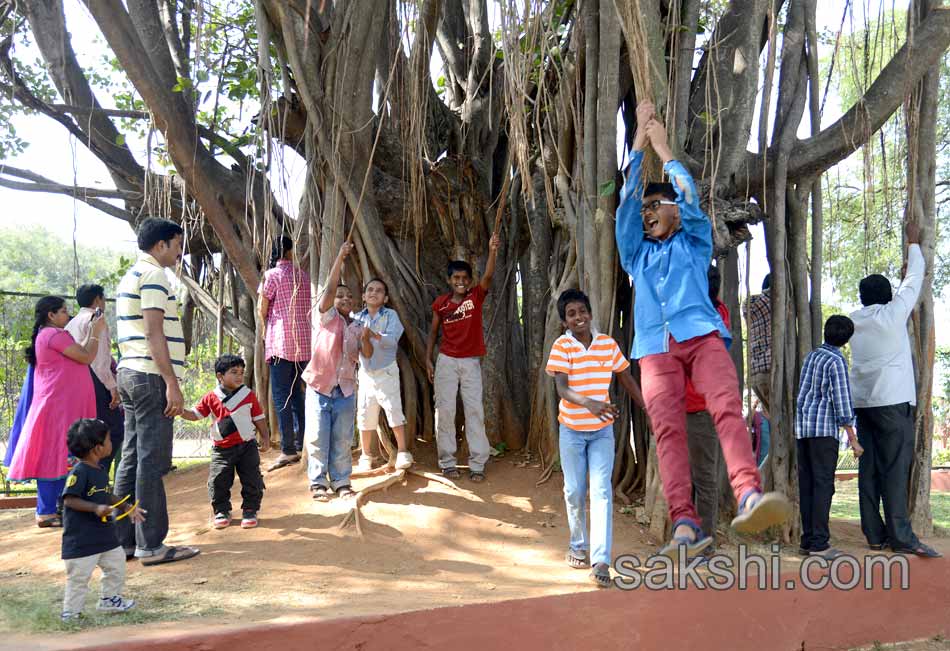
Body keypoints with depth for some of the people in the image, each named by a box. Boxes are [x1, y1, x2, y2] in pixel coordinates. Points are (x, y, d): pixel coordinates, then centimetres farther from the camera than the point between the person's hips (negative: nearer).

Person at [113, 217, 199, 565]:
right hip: (151, 376, -10)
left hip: (129, 374, 10)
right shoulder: (153, 275, -10)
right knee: (152, 461, -6)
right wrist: (172, 384, -19)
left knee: (132, 458, 11)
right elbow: (154, 333, -18)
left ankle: (123, 540, 16)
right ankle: (151, 545, -2)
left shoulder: (130, 276, 21)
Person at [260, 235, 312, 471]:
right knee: (297, 393, 12)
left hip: (280, 342, -6)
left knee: (281, 396, -5)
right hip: (303, 341, 6)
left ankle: (288, 450, -8)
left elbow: (262, 310, -2)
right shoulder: (303, 275, 12)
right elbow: (310, 308, 13)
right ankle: (299, 445, 12)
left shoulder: (272, 275, -5)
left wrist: (265, 328, 16)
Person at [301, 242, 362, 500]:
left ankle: (341, 482, 17)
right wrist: (340, 257, -18)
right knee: (317, 438, 0)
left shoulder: (356, 328, 13)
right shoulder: (327, 317, 0)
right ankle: (318, 483, 10)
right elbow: (330, 288, -13)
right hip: (320, 387, -4)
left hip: (345, 389, 4)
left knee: (343, 440, 7)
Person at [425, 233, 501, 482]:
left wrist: (492, 250, -36)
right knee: (445, 411, 2)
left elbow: (488, 275, -20)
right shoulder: (440, 303, 0)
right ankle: (447, 462, 11)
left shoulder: (476, 296, -3)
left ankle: (477, 464, 3)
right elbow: (434, 331, 10)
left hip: (471, 362, -1)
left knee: (475, 411, -1)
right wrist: (428, 359, 3)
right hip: (446, 361, 1)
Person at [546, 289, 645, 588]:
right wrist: (588, 403, -42)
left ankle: (600, 560, -10)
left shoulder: (608, 344, -2)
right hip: (571, 429, -1)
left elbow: (627, 380, 10)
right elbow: (562, 388, -23)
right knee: (574, 491, 10)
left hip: (602, 430, 1)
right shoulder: (562, 346, -12)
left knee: (602, 491, -9)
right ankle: (578, 546, 32)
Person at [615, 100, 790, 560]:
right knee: (667, 429, -17)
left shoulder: (694, 242, 26)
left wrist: (663, 148, 21)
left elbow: (690, 200, 12)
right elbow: (626, 201, 20)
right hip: (655, 347, 2)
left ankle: (749, 496, -43)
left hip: (702, 336, -1)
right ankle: (684, 525, -27)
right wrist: (639, 144, 21)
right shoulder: (636, 253, 30)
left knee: (727, 407, -26)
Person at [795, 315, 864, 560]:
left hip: (802, 428, 7)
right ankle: (819, 543, -10)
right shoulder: (837, 362, -8)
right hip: (824, 428, -7)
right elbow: (841, 402, -12)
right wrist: (853, 440, -10)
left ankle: (807, 540, 7)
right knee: (823, 485, -7)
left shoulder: (811, 356, 15)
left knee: (807, 485, 6)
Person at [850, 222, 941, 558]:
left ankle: (875, 534, 6)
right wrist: (914, 243, 23)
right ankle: (901, 535, -10)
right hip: (893, 401, -6)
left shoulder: (855, 319, 10)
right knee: (896, 468, -7)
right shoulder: (893, 313, -4)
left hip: (862, 402, 6)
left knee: (869, 469, 4)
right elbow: (914, 279, 10)